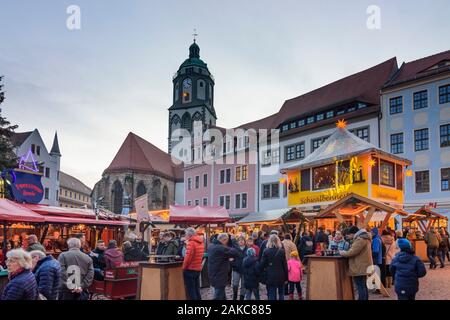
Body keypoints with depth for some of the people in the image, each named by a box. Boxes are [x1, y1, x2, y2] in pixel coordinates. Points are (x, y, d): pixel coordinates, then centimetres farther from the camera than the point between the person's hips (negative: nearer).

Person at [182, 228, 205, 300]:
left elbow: (188, 257, -21)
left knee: (190, 291, -1)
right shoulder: (201, 242, 9)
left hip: (190, 269, -8)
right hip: (198, 269, 8)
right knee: (196, 289, 15)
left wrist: (184, 268, -10)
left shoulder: (191, 243, -16)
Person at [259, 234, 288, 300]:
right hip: (280, 276, 0)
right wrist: (286, 278, 5)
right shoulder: (282, 251, -7)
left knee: (271, 295, 6)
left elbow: (262, 264, -5)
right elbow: (285, 265, -3)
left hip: (270, 276, 0)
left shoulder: (266, 251, -7)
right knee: (281, 294, 17)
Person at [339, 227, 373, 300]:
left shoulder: (360, 239, -18)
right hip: (363, 267, 11)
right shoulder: (364, 238, 16)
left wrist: (342, 253, -6)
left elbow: (352, 252, -21)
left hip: (359, 268, -11)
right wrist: (345, 252, 9)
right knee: (363, 287, 17)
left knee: (361, 288, -8)